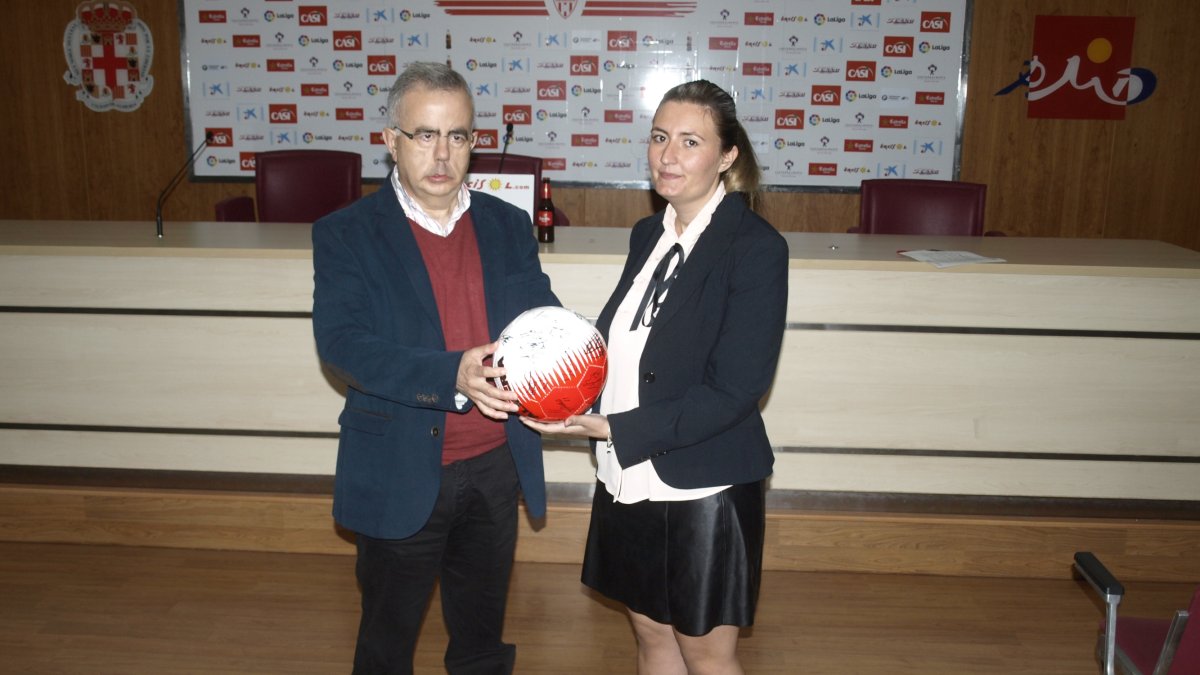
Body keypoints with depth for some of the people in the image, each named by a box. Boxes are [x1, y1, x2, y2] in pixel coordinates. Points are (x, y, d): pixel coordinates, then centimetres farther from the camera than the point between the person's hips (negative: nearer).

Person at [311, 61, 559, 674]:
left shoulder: (508, 226, 4)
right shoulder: (346, 234, -7)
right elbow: (341, 343, -19)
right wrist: (452, 375, -33)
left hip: (496, 467, 3)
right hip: (400, 478, -3)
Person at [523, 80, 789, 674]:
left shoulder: (757, 247, -16)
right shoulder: (648, 234, 5)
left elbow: (733, 392, -20)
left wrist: (612, 429, -23)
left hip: (704, 490, -6)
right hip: (631, 481, 6)